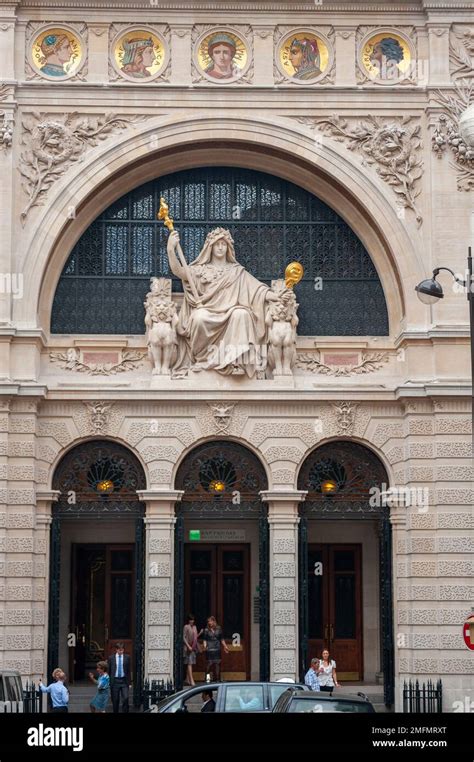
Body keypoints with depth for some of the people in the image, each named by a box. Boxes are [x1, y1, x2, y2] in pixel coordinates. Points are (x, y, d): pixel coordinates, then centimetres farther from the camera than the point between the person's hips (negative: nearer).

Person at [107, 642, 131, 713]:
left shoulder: (127, 657, 3)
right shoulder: (111, 658, 1)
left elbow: (128, 670, 6)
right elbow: (108, 670, 5)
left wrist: (129, 681, 3)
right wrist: (109, 682, 2)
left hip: (124, 681, 0)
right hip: (115, 681, 0)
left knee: (125, 698, -10)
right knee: (115, 700, 6)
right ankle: (115, 712, 18)